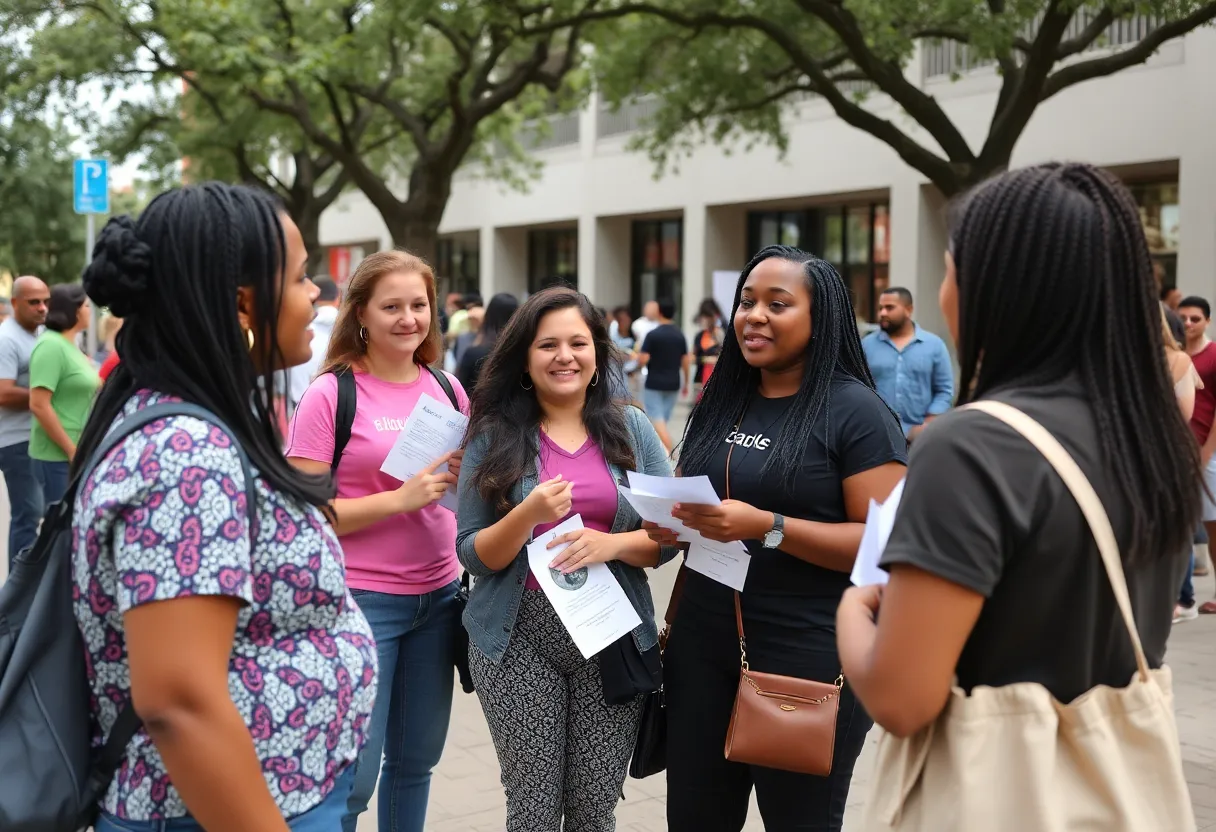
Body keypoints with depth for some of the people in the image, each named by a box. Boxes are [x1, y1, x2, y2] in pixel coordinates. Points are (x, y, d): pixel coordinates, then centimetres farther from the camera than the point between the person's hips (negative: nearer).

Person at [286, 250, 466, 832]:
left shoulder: (447, 390, 6)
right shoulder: (329, 395, -10)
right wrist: (400, 499, -21)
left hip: (439, 596, 5)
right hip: (360, 601, -5)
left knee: (416, 760, 15)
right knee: (352, 775, -1)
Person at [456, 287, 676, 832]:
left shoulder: (631, 429, 5)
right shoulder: (493, 436, 1)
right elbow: (474, 556, -1)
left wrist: (612, 543, -15)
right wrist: (527, 515, -20)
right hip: (520, 637, -1)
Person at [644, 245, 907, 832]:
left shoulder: (854, 409, -10)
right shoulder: (719, 403, 9)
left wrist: (768, 527, -25)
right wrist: (670, 521, -1)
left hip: (808, 656, -6)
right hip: (702, 643, 6)